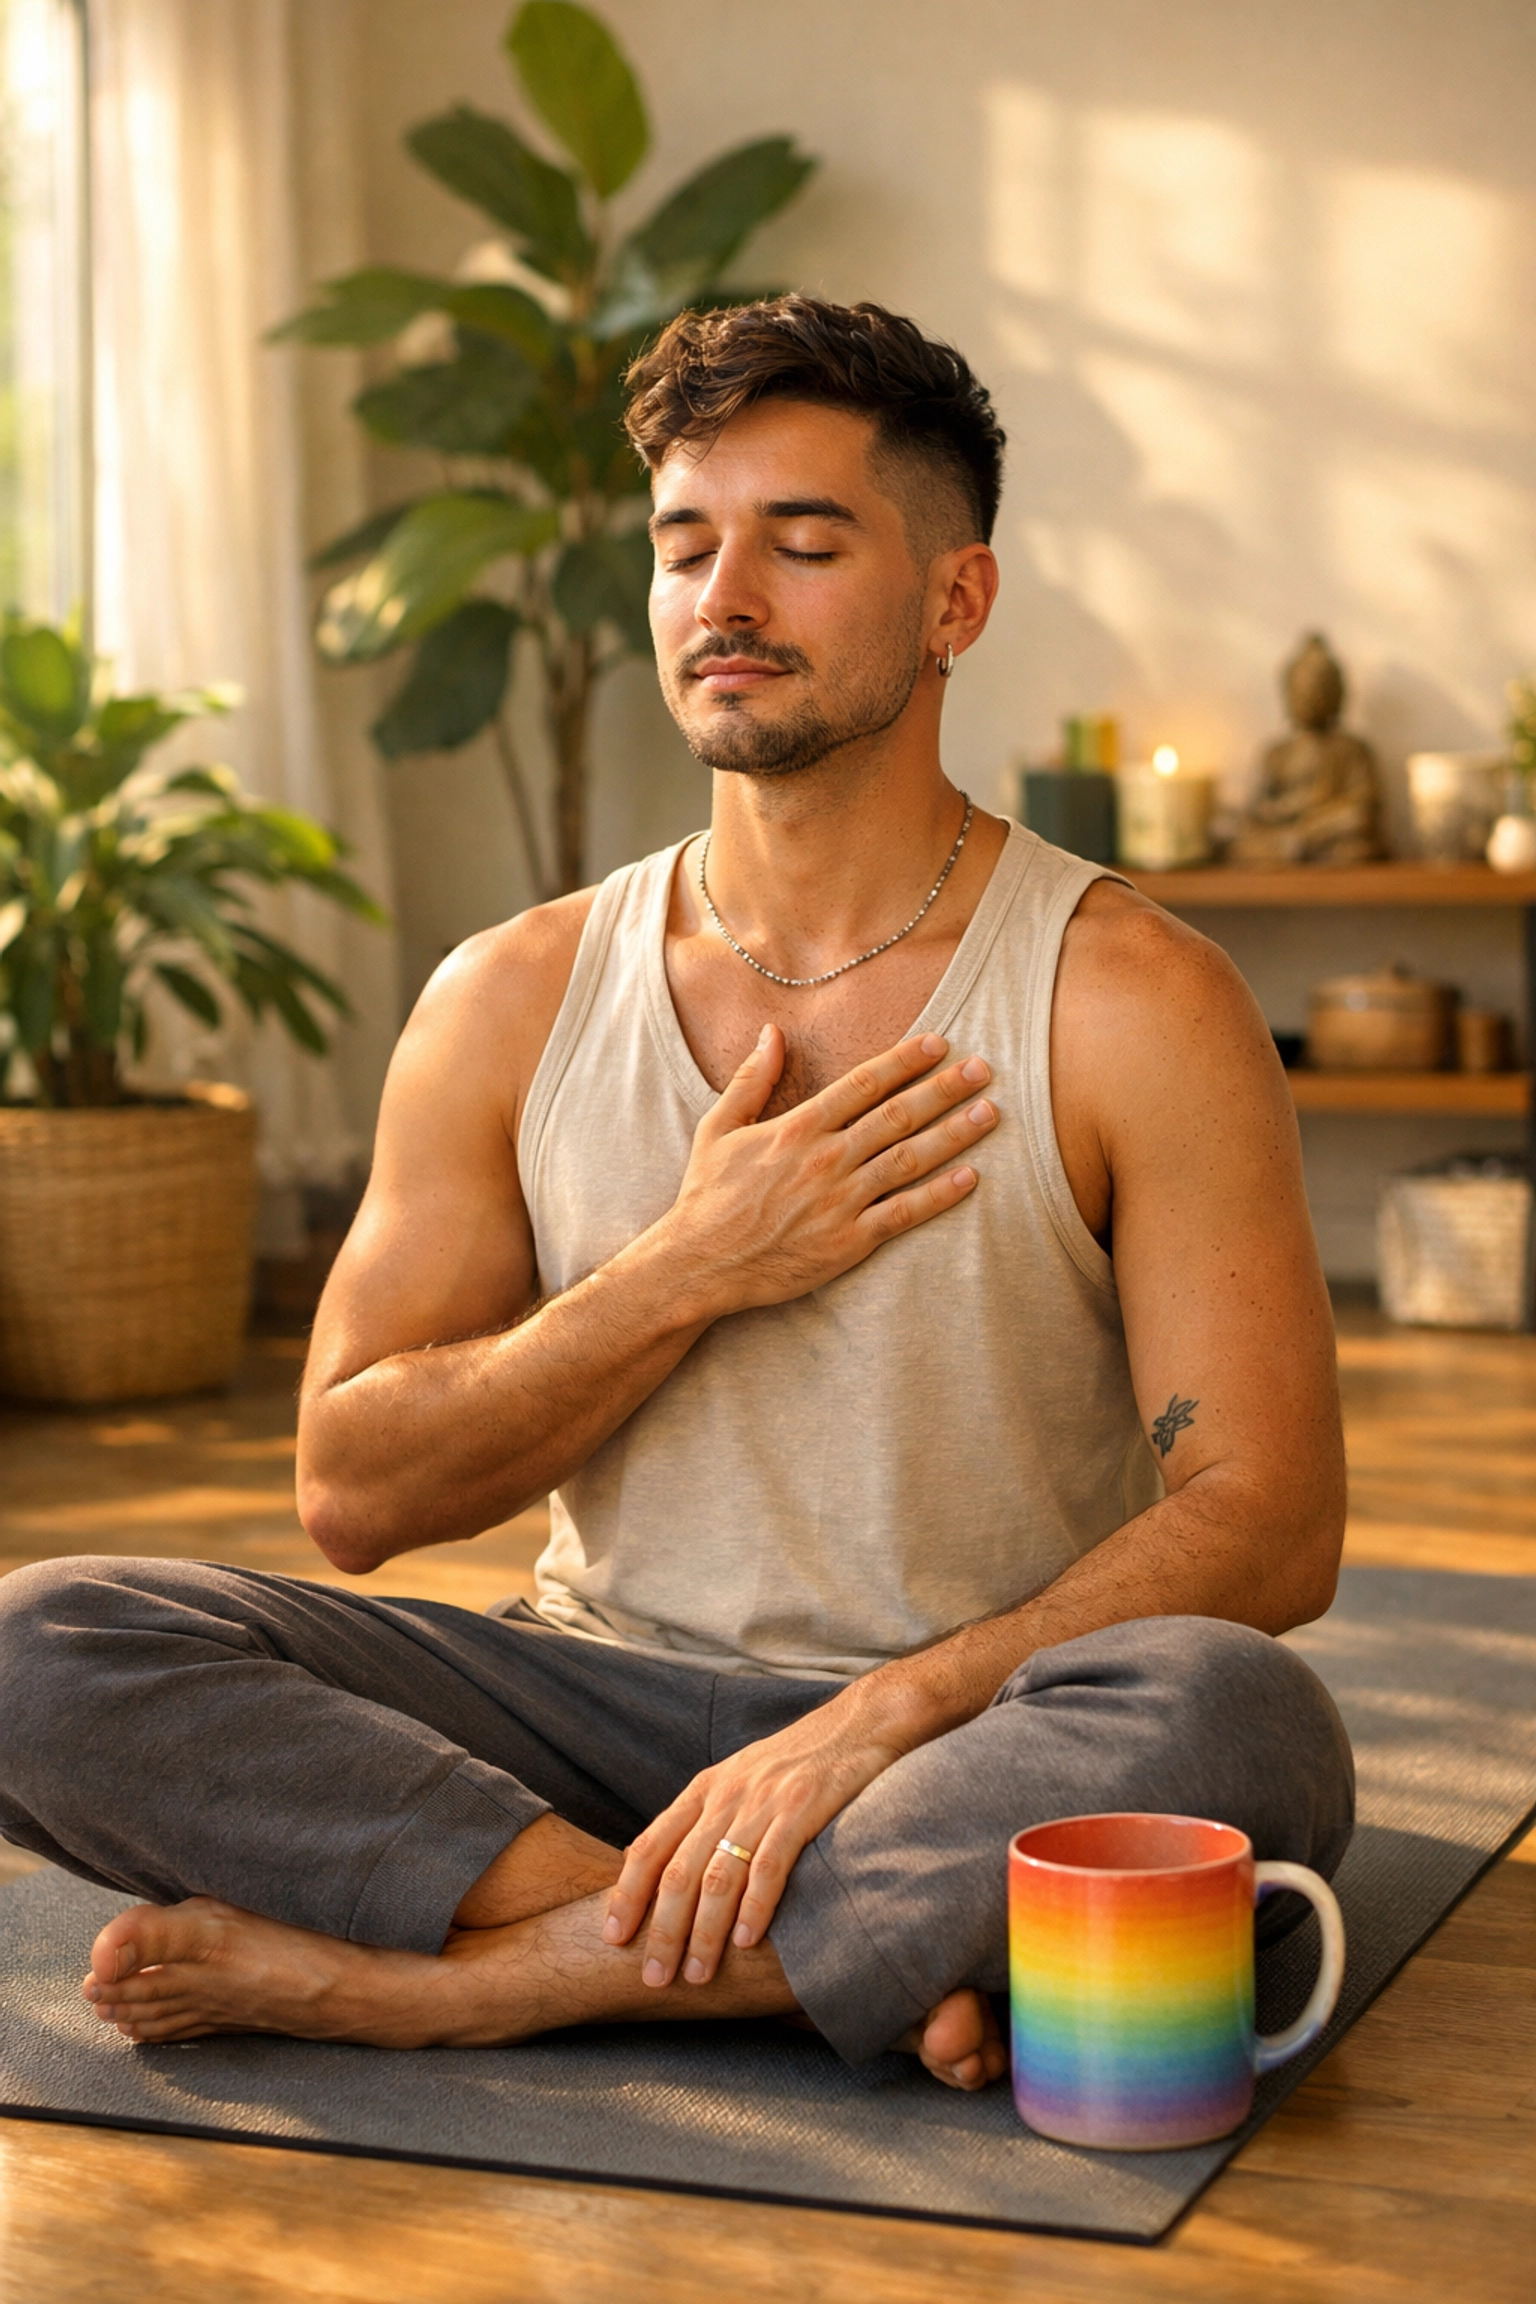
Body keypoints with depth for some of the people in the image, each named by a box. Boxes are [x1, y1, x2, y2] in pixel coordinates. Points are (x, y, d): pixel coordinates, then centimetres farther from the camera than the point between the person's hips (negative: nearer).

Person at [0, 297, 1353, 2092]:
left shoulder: (1129, 1002, -5)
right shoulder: (516, 1001, 5)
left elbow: (1263, 1523, -11)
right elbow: (353, 1491, 3)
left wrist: (870, 1726, -24)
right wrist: (696, 1269, -11)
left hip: (971, 1741, -2)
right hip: (600, 1701, 3)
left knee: (1234, 1723, -36)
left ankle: (426, 1978, -25)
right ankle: (857, 1961, -22)